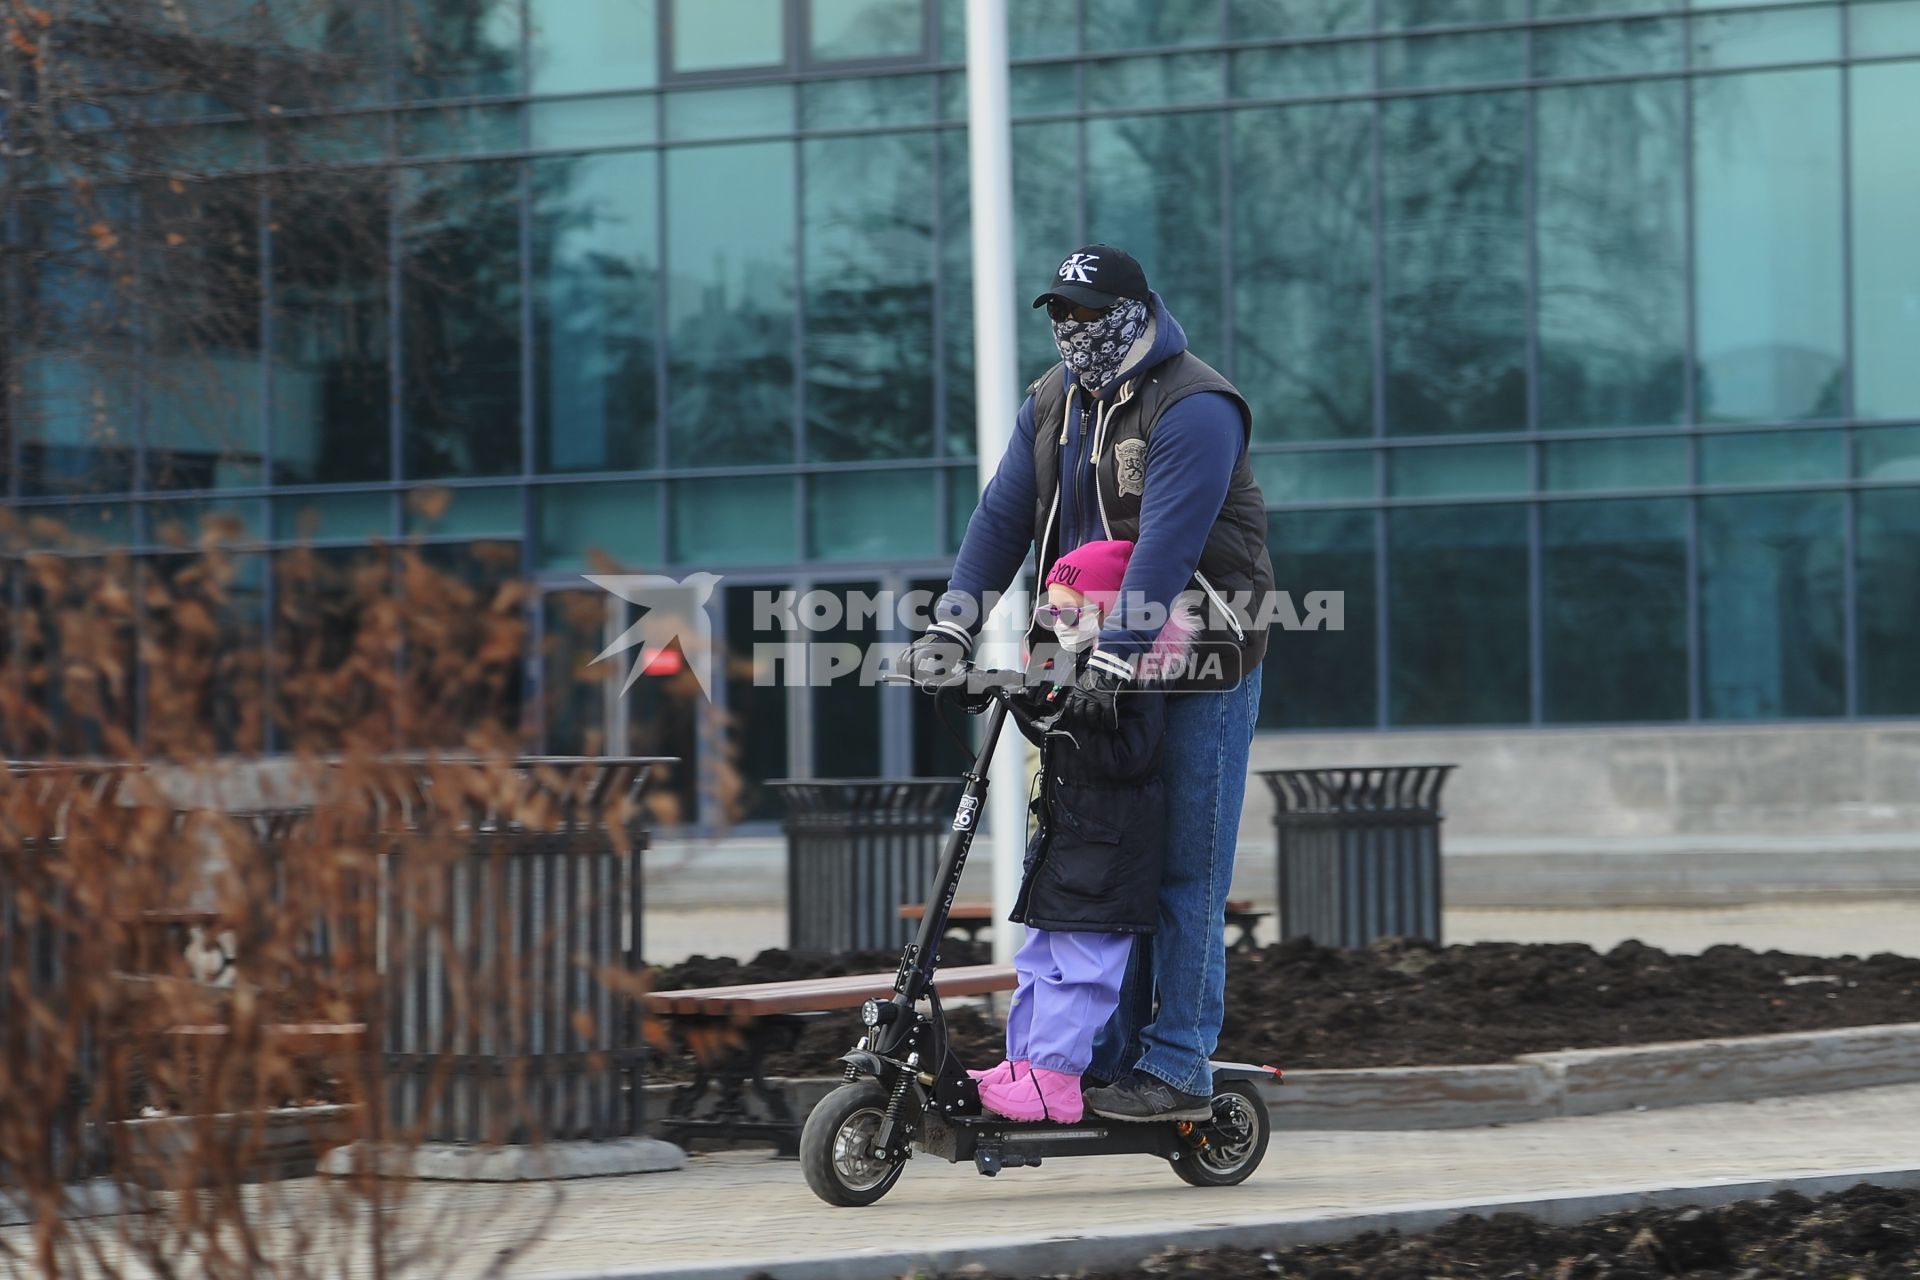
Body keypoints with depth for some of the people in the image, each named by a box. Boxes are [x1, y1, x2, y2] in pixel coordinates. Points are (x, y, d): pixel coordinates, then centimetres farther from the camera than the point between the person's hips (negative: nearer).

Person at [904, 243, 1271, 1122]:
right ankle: (1109, 1054, 12)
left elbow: (1166, 546, -25)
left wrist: (1113, 662, -33)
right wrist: (950, 627, -6)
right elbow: (1004, 515, 6)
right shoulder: (1054, 400, 10)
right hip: (1100, 665, 7)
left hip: (1198, 668, -7)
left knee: (1184, 874, -4)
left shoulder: (1195, 408, -16)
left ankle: (1175, 1068, -2)